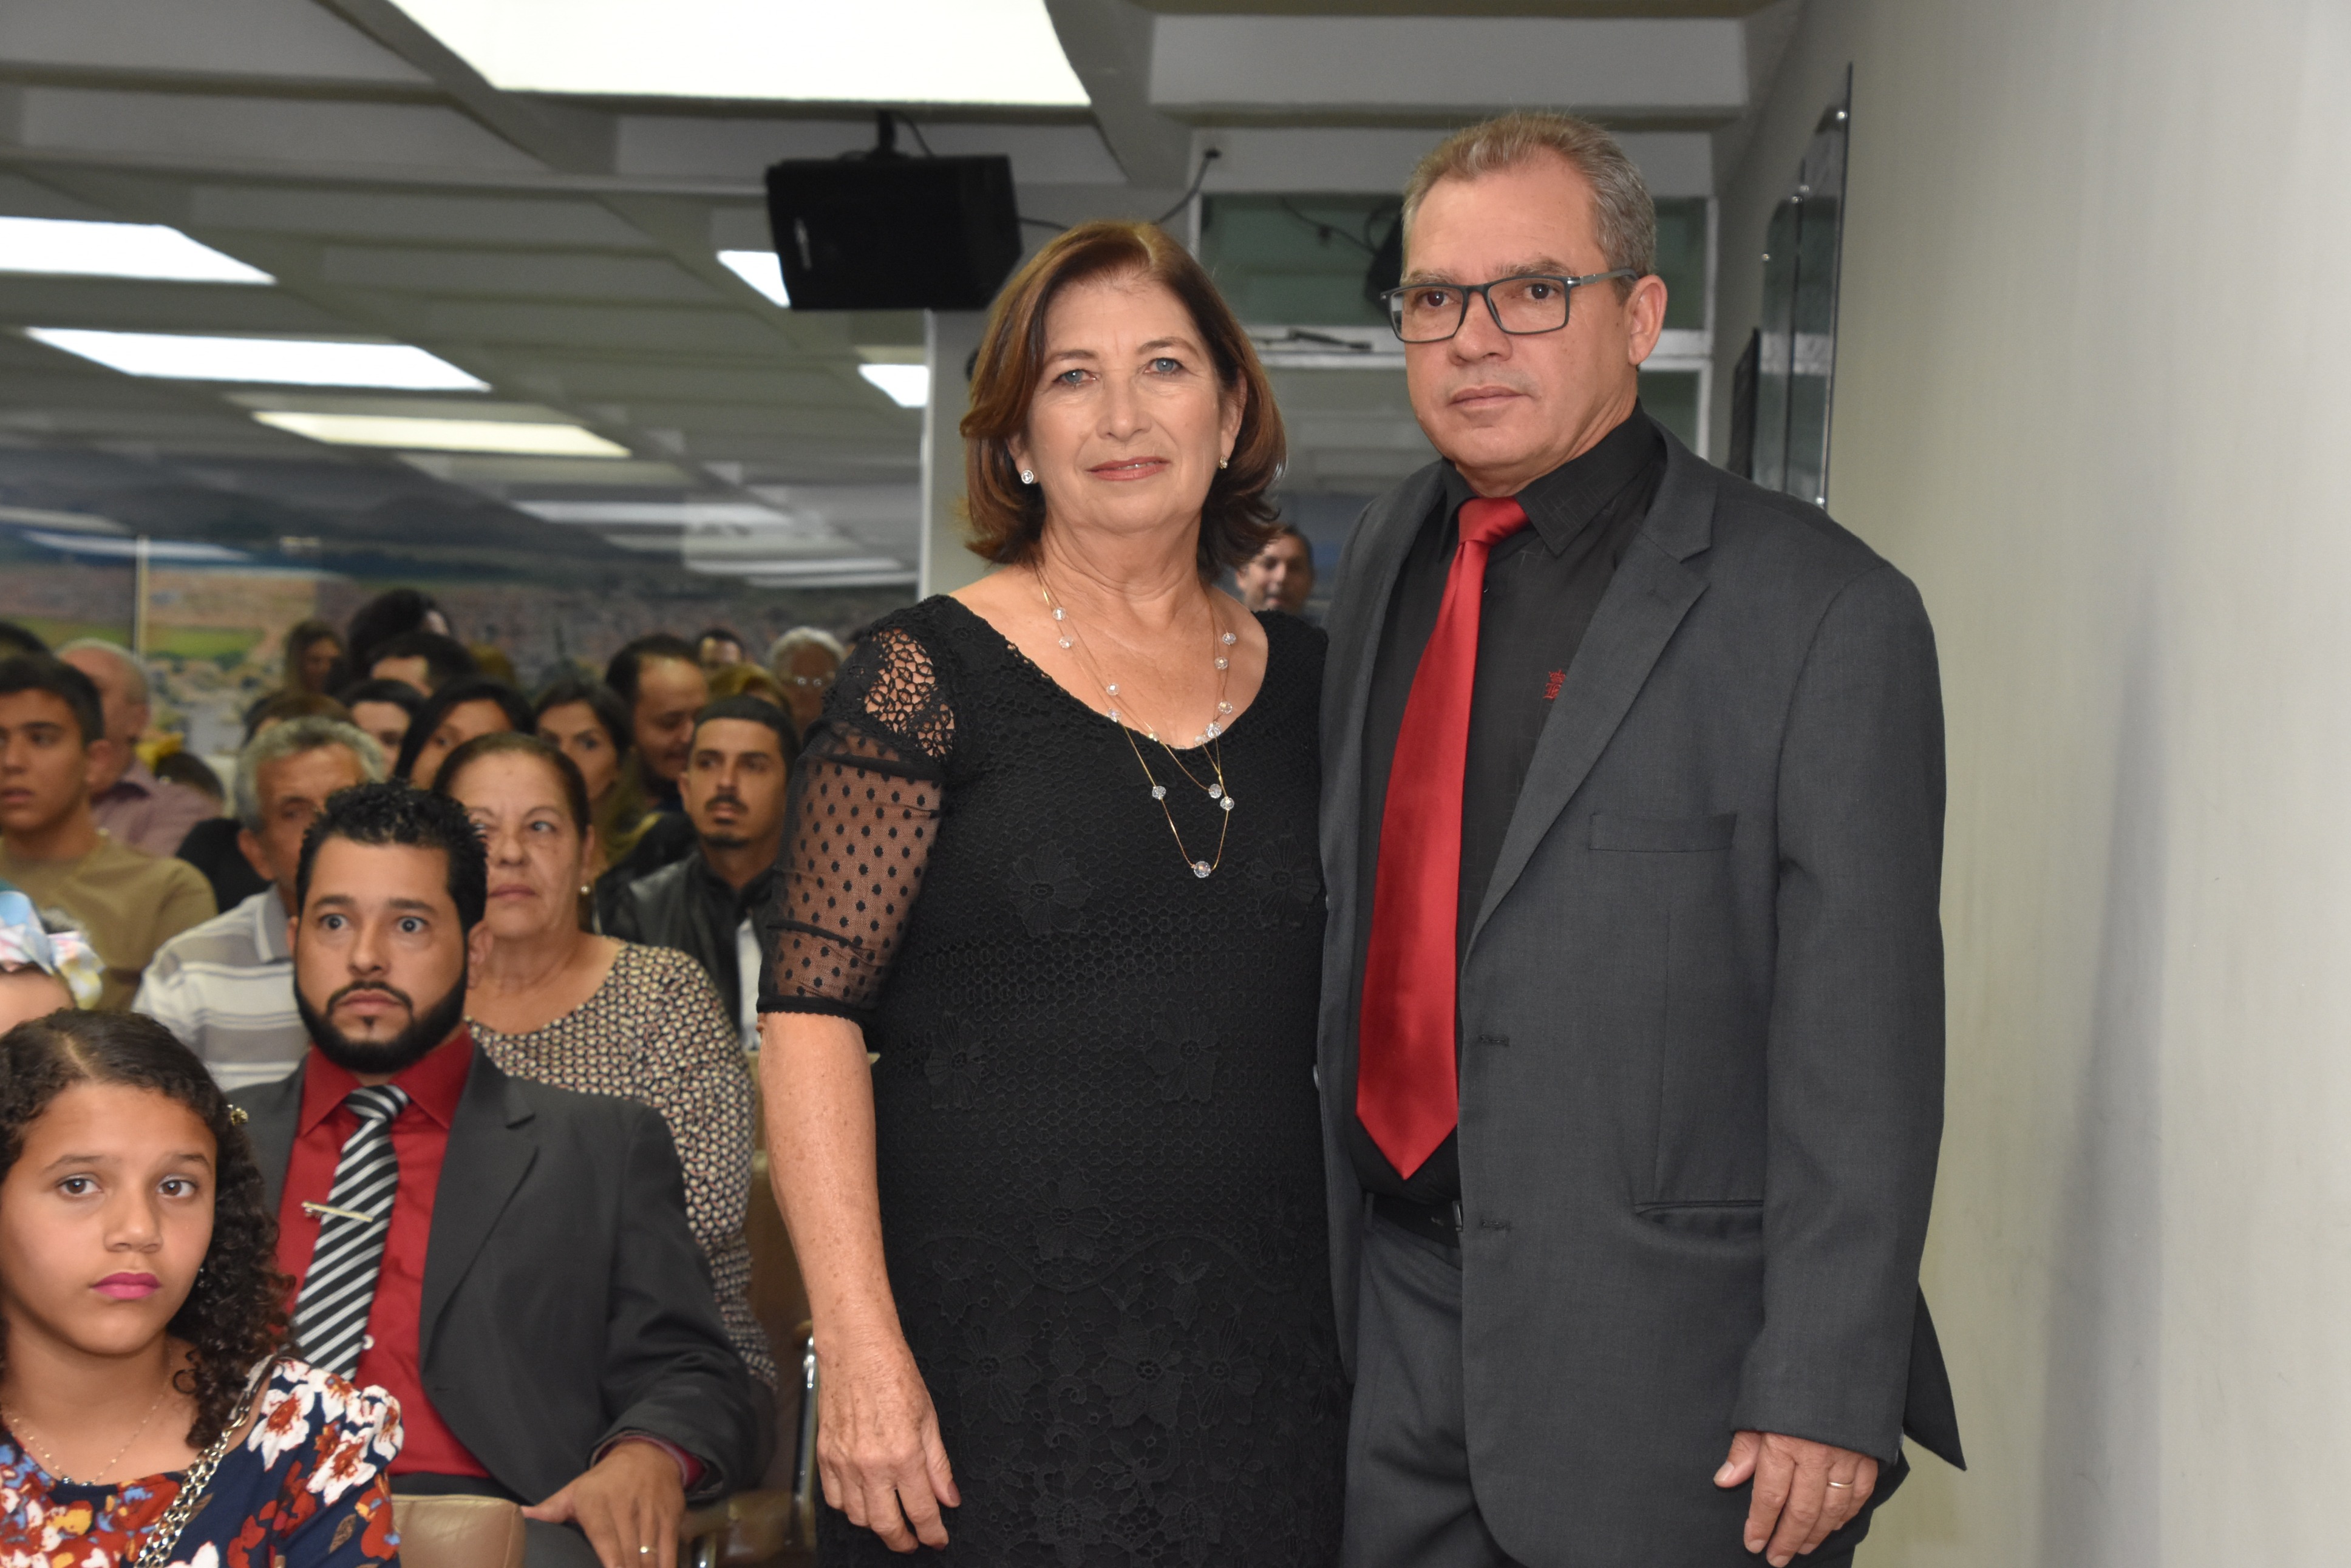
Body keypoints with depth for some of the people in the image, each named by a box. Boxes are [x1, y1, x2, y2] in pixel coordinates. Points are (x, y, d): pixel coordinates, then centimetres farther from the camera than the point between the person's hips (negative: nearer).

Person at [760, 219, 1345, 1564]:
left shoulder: (1305, 680, 9)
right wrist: (862, 1351, -16)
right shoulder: (933, 676, -3)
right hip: (992, 1347, -3)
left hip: (1262, 1353, 4)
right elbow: (812, 1017, -8)